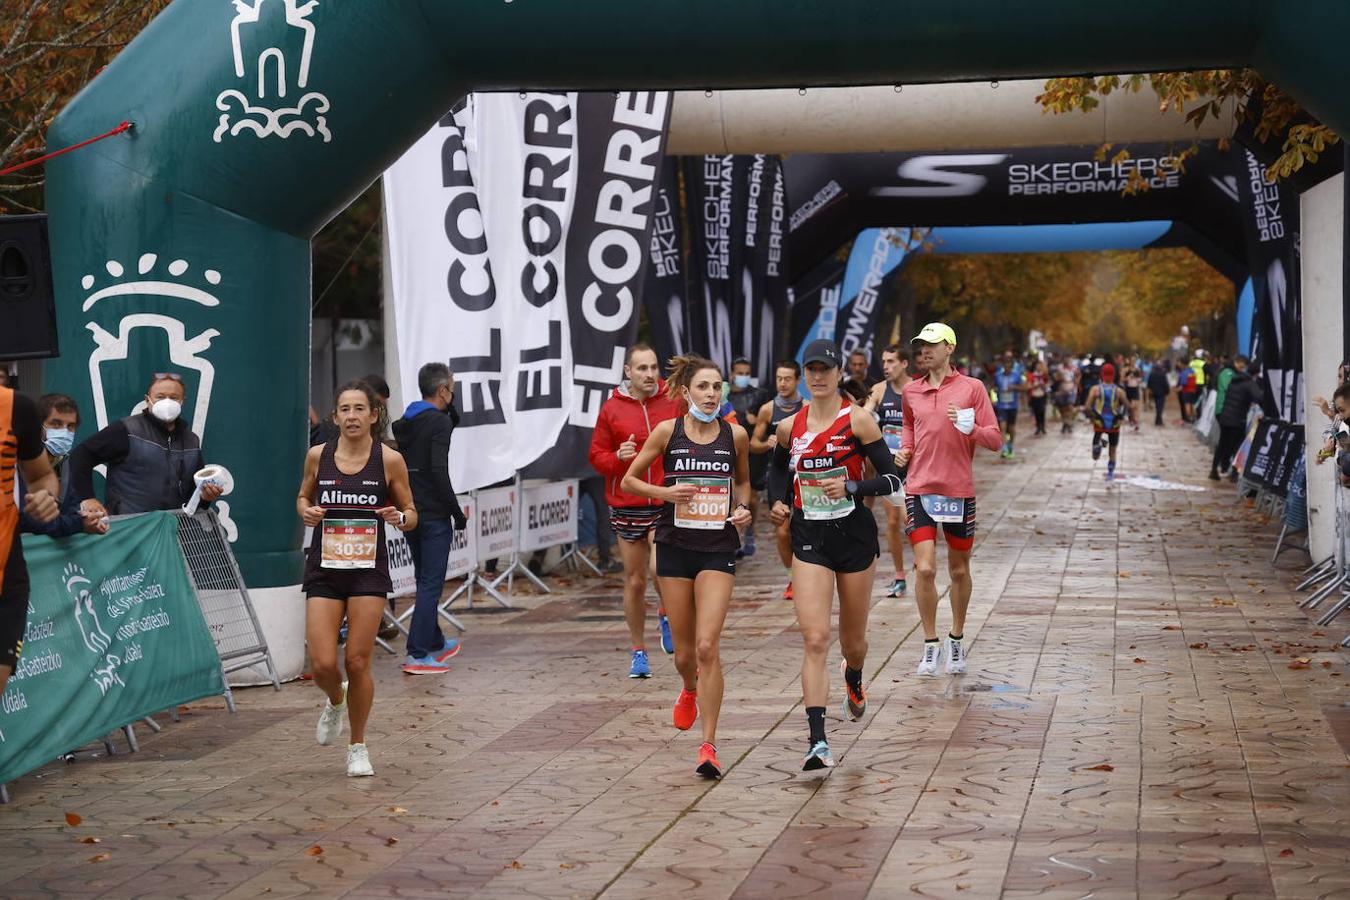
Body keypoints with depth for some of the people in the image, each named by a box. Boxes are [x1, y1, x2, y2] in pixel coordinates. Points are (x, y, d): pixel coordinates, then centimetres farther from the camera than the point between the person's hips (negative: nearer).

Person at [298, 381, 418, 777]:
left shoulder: (390, 460, -4)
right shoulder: (318, 455, 0)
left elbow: (411, 513, 5)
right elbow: (304, 496, 17)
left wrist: (400, 518, -18)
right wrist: (306, 511, -5)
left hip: (369, 570, -1)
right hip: (324, 569, 1)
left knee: (357, 663, -1)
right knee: (323, 665, -6)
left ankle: (358, 748, 19)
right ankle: (336, 702, 32)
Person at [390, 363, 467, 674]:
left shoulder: (405, 423, 12)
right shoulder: (439, 422, -14)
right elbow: (439, 471, -21)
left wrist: (450, 412, 16)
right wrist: (457, 512, -14)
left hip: (409, 514, 8)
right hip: (434, 515, -8)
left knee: (426, 581, 20)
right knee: (431, 584, -4)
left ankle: (435, 642, 33)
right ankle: (418, 655, -6)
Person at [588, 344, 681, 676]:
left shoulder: (674, 404, 1)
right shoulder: (611, 409, 2)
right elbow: (596, 455, 6)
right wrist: (618, 457, -14)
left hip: (667, 505, -1)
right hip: (627, 507, 2)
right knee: (635, 581, 8)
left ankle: (665, 615, 12)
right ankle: (638, 651, 22)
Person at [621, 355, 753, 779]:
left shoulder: (735, 435, 0)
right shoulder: (667, 431, -3)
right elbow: (628, 480, 4)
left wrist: (743, 507, -2)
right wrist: (663, 492, -13)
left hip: (718, 549, -1)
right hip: (675, 546, 1)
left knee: (708, 646, -13)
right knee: (684, 651, 9)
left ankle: (708, 745, -7)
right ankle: (690, 689, 46)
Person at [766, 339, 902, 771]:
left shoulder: (858, 419, -8)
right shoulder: (789, 427, 4)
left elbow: (892, 479, -9)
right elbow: (777, 468, 24)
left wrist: (851, 488, -24)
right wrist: (778, 500, 5)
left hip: (855, 534, -1)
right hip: (809, 540, 2)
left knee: (852, 638, 14)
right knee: (814, 639, -12)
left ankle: (854, 681, 51)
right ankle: (817, 742, -16)